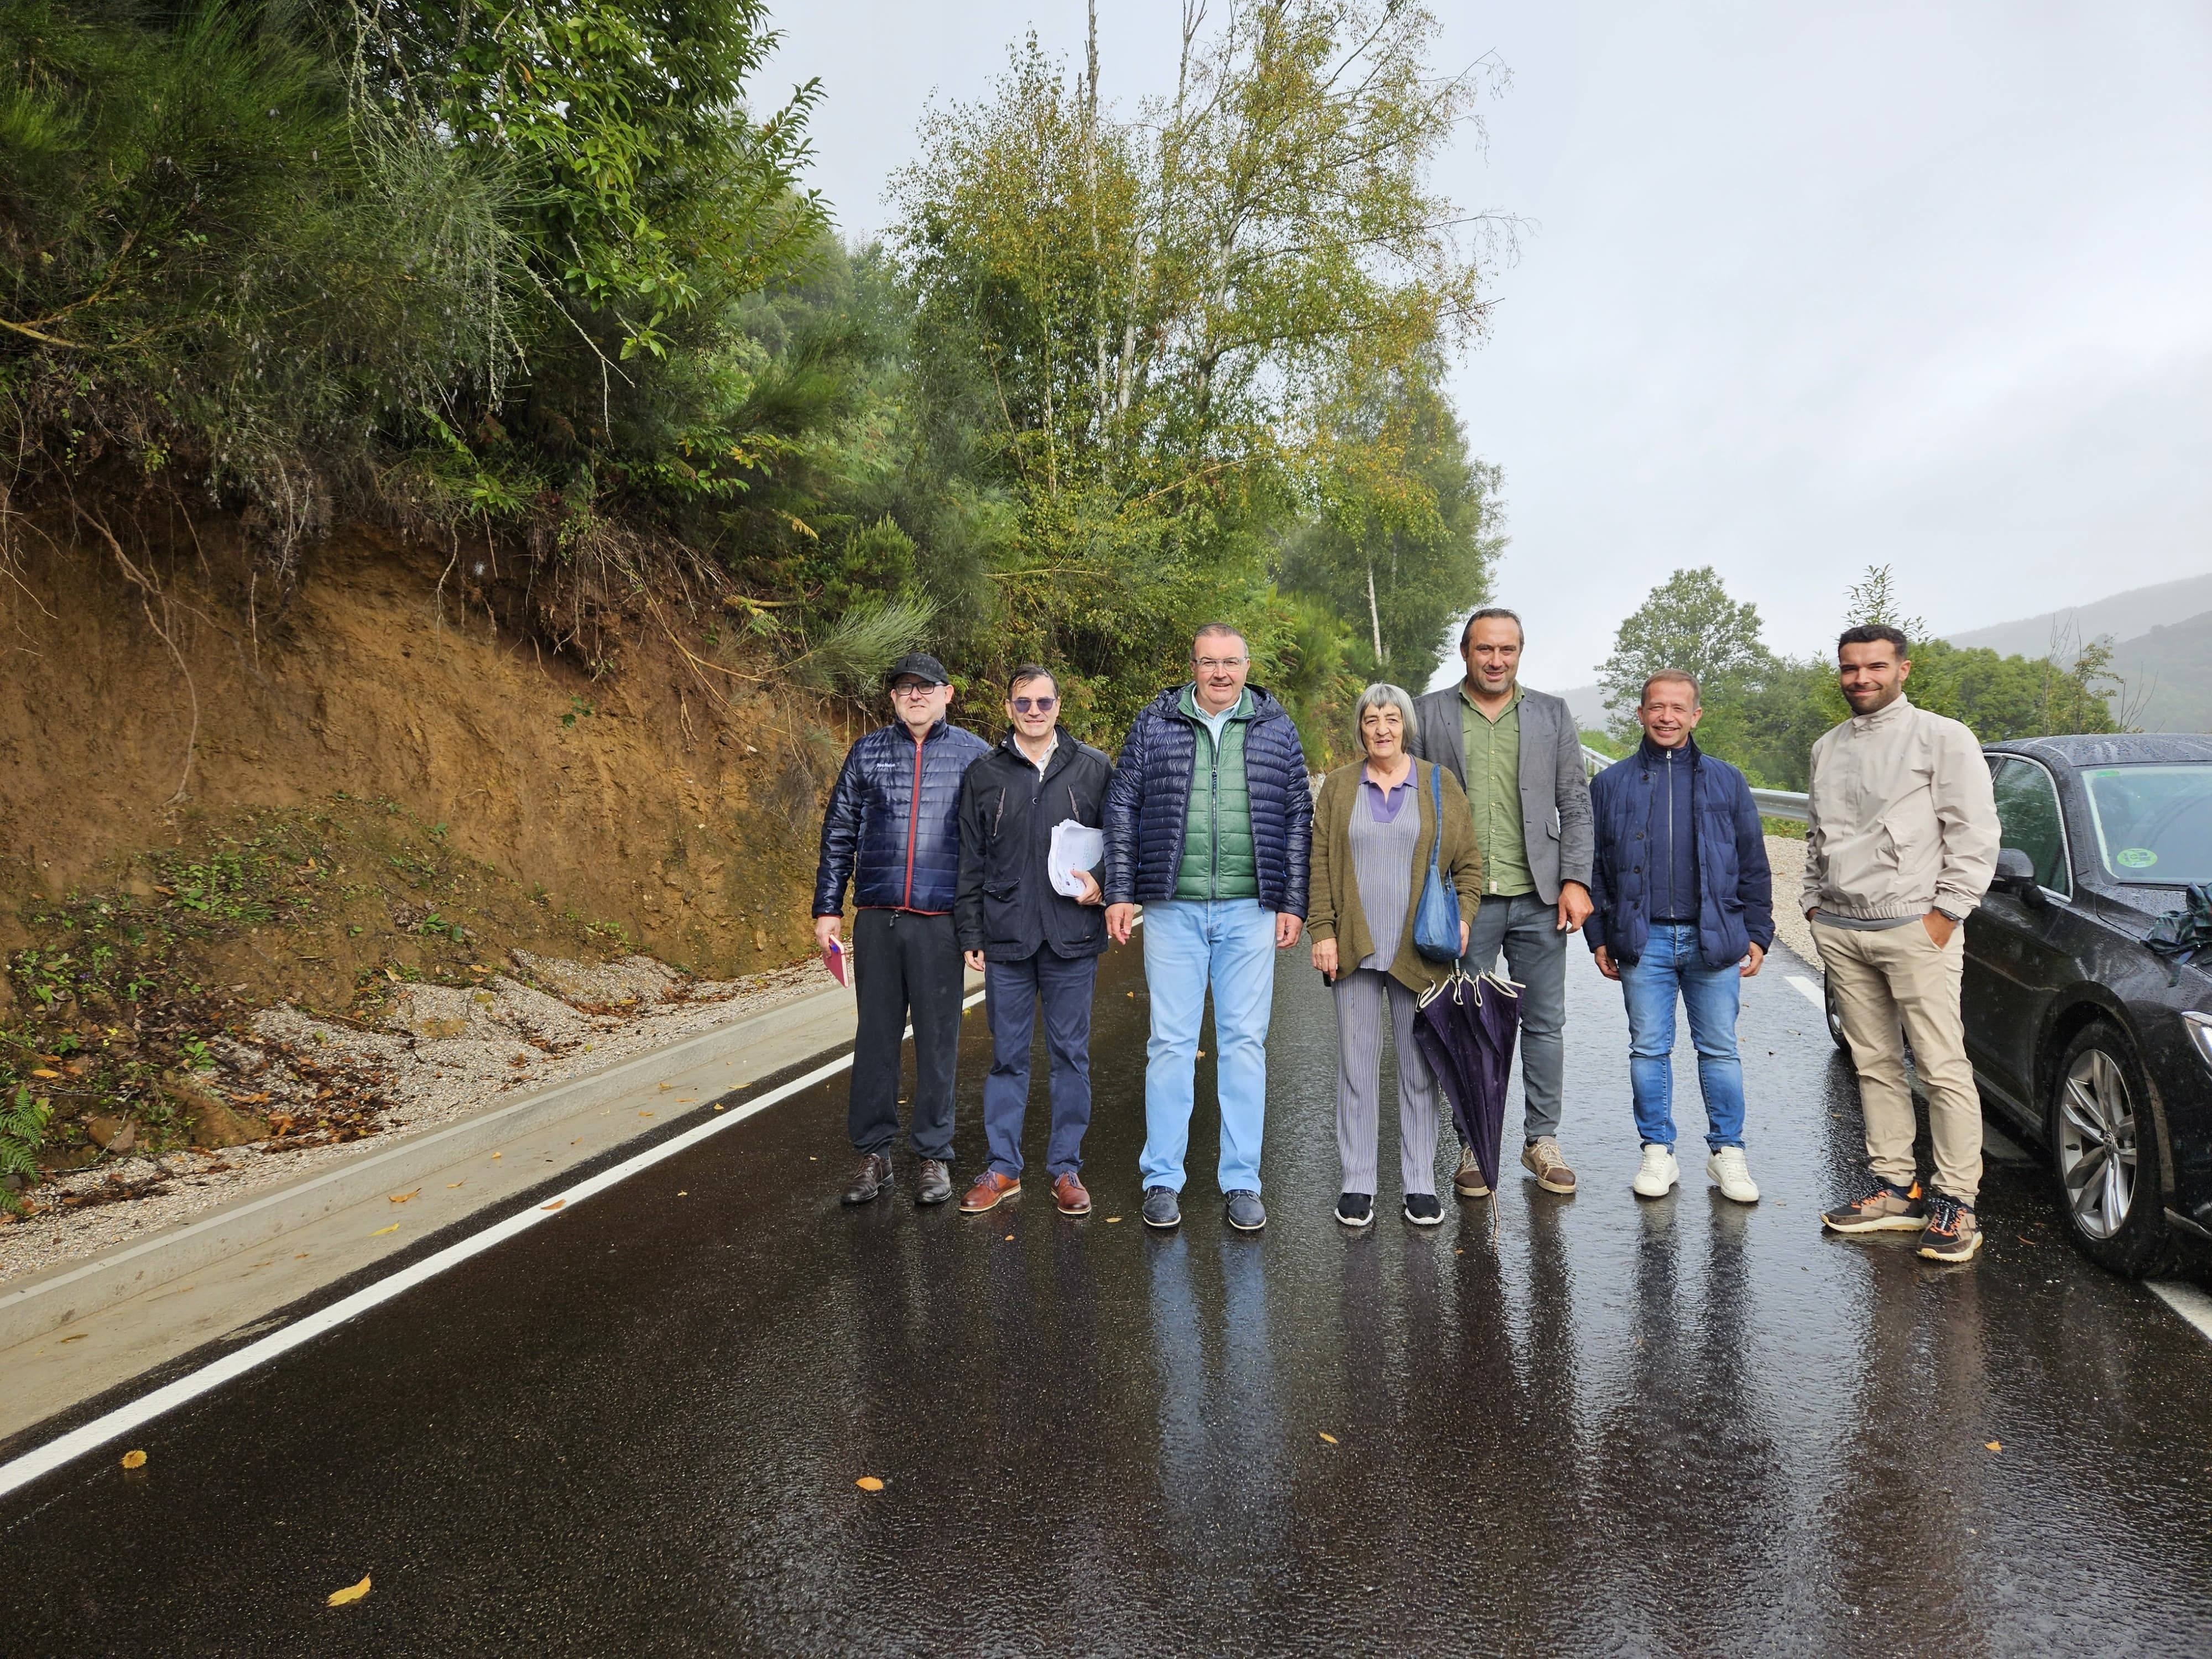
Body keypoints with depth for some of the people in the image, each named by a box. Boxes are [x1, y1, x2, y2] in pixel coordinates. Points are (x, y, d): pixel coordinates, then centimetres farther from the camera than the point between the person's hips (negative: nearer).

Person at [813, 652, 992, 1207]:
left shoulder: (975, 756, 3)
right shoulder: (867, 753, 10)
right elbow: (839, 834, 12)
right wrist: (827, 907, 8)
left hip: (942, 920, -2)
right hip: (877, 917, 2)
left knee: (938, 1040, 5)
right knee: (875, 1036, 7)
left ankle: (934, 1155, 18)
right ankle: (873, 1153, 19)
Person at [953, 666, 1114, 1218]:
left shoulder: (1093, 768, 4)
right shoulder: (985, 774, 6)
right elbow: (970, 862, 8)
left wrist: (1102, 881, -11)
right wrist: (971, 935, 4)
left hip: (1073, 938, 0)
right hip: (1007, 938, 1)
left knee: (1071, 1054, 7)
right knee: (1008, 1055, 8)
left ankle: (1066, 1167, 19)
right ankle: (1002, 1167, 20)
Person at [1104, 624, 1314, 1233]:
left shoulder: (1275, 729, 8)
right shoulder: (1154, 724, 5)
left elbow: (1297, 819, 9)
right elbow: (1122, 808, 6)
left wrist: (1294, 904, 3)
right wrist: (1120, 893, 0)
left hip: (1250, 909, 1)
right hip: (1172, 908, -1)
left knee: (1245, 1043, 5)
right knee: (1171, 1043, 3)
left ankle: (1241, 1182, 15)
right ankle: (1163, 1180, 14)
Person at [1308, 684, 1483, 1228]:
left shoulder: (1439, 785, 7)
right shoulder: (1338, 786, 8)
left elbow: (1469, 863, 9)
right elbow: (1319, 864, 5)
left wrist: (1462, 918, -5)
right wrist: (1322, 931, -3)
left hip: (1419, 954, 0)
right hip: (1354, 952, 0)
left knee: (1419, 1070, 6)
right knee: (1357, 1068, 4)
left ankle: (1420, 1185, 17)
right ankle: (1357, 1184, 14)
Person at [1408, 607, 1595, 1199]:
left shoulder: (1552, 715, 10)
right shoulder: (1428, 715, 4)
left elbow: (1576, 805, 8)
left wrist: (1576, 880, -2)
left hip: (1538, 897, 2)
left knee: (1545, 1023, 8)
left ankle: (1542, 1140, 22)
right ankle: (1475, 1146, 17)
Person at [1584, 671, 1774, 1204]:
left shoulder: (1726, 781, 8)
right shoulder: (1612, 784, 6)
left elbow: (1754, 865, 9)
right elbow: (1593, 866, 7)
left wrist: (1757, 934, 5)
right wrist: (1599, 937, 3)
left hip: (1713, 938, 0)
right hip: (1644, 940, 0)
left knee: (1720, 1050, 6)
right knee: (1649, 1050, 6)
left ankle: (1727, 1152, 18)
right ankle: (1658, 1152, 17)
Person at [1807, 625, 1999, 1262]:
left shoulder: (1941, 738, -2)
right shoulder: (1827, 749, 16)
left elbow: (1976, 834, -6)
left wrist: (1946, 912, -11)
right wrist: (1815, 904, 12)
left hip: (1914, 928, -6)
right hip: (1840, 930, 6)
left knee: (1943, 1068, -4)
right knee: (1874, 1064, 10)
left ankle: (1956, 1203, 3)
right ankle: (1894, 1187, 18)